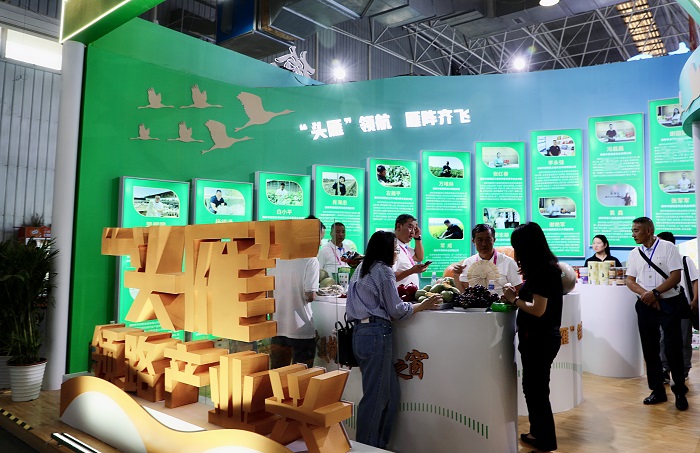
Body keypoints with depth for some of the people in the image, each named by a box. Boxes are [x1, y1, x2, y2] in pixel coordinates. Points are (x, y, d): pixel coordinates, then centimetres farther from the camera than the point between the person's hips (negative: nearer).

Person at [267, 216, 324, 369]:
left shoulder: (277, 256, 6)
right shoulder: (310, 259, -13)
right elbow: (309, 296, -18)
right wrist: (313, 294, 3)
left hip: (277, 327, 6)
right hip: (301, 328, -5)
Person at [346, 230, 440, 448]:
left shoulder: (362, 269, 16)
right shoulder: (383, 270, -9)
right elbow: (396, 310, -8)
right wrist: (423, 305, 4)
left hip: (361, 332, 9)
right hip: (376, 334, -9)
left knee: (390, 394, 15)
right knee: (376, 397, 2)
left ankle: (378, 445, 23)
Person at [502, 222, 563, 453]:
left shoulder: (542, 270, -20)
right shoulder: (546, 267, 9)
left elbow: (538, 309, -23)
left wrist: (514, 299, -11)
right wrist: (517, 294, 3)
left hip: (540, 339, -10)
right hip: (539, 337, 10)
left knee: (536, 389, 4)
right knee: (533, 387, 20)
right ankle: (538, 433, 34)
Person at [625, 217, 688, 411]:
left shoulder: (668, 248, -5)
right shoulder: (634, 253, 8)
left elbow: (675, 277, -11)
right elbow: (630, 281, 4)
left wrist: (655, 293, -18)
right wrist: (644, 293, -14)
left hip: (668, 304, -4)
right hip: (645, 306, 4)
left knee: (673, 349, -2)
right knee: (650, 349, 8)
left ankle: (680, 392, 15)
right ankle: (658, 391, 20)